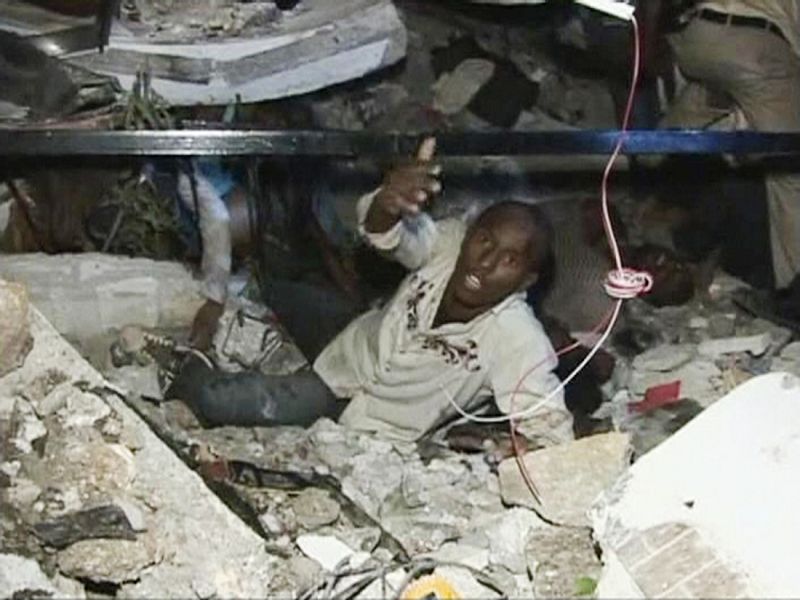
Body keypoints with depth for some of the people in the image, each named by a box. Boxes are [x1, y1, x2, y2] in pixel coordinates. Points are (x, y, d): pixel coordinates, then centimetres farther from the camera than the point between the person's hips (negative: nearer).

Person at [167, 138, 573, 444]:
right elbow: (385, 231, -39)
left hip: (375, 428, -3)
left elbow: (551, 430, -32)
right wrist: (388, 203, -59)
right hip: (345, 359, 3)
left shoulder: (518, 341, -31)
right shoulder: (451, 242, -22)